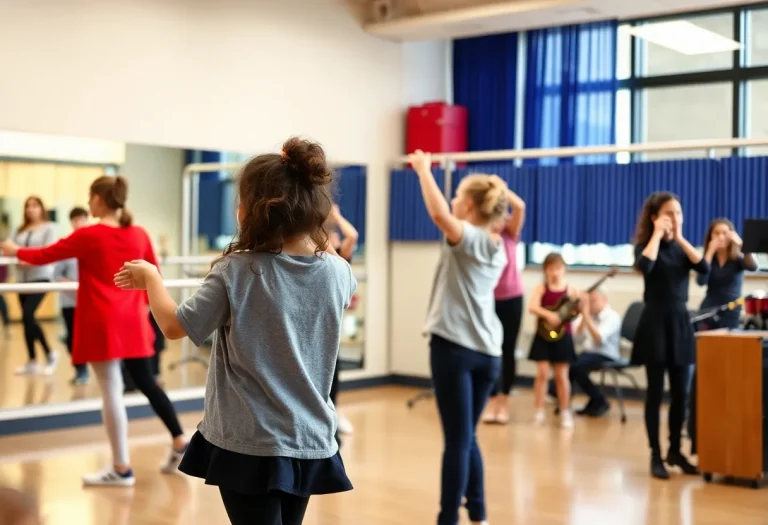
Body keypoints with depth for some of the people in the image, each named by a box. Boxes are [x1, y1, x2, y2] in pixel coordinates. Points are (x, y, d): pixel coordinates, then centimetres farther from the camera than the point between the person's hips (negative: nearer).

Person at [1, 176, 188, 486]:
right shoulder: (139, 235, 4)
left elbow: (44, 256, 0)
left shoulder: (87, 236, -10)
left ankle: (121, 469, 5)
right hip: (133, 321, 5)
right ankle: (180, 442, 15)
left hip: (102, 323, -5)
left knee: (111, 391, -1)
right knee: (146, 382, 16)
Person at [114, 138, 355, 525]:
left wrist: (150, 277, 7)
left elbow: (174, 326, -8)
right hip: (310, 441, 5)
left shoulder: (236, 272, -16)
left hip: (248, 443, -4)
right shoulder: (338, 271, -4)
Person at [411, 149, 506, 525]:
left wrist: (423, 169, -19)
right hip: (488, 351, 8)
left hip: (454, 347, -8)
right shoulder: (497, 247, 14)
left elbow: (440, 215, -31)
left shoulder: (468, 238, -10)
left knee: (457, 439, -5)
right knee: (467, 438, 17)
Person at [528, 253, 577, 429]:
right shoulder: (541, 288, -2)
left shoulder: (569, 290, 1)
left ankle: (565, 412, 15)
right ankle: (539, 412, 7)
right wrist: (548, 314, -29)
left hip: (563, 336, 1)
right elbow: (532, 307, -17)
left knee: (561, 376, 6)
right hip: (544, 335, -1)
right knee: (543, 374, -1)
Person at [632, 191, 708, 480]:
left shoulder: (681, 247, 10)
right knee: (656, 391, -1)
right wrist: (658, 234, -17)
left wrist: (680, 238, -9)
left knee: (681, 392, 7)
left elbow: (704, 268, -9)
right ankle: (656, 455, 5)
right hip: (655, 321, -4)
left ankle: (675, 450, 20)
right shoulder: (646, 244, -3)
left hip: (681, 321, 5)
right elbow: (645, 266, -26)